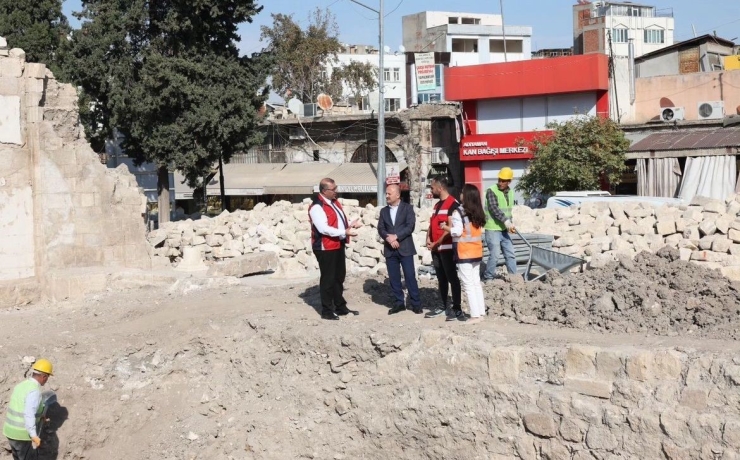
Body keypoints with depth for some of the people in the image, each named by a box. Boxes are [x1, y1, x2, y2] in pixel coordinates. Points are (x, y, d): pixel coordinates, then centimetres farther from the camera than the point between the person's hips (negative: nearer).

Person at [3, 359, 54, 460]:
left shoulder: (21, 385, 8)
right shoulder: (35, 391, -20)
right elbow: (29, 414, -33)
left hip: (10, 430, 8)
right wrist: (33, 435, -41)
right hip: (23, 434, -8)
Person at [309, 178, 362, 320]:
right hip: (325, 248, -9)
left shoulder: (334, 202, 12)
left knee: (339, 277, 17)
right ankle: (327, 311, 8)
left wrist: (350, 224, 6)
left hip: (338, 245, 9)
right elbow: (323, 229, -26)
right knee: (328, 278, -1)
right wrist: (345, 232, -27)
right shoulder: (317, 207, -18)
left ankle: (340, 307, 29)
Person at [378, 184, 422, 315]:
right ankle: (399, 303, 14)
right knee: (394, 278, 5)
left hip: (405, 248, -4)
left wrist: (396, 236, -17)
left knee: (410, 277, -4)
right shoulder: (384, 211, 13)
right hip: (390, 249, 4)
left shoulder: (408, 208, 1)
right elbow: (380, 229, 4)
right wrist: (389, 238, -14)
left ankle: (416, 303, 4)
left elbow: (410, 226, -10)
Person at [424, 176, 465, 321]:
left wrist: (436, 243, -12)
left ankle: (457, 309, 0)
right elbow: (432, 223, 19)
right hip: (436, 249, 8)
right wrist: (428, 239, 1)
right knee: (441, 278, 13)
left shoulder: (453, 204, -13)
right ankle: (443, 306, 20)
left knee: (452, 278, -4)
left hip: (447, 248, -8)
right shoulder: (437, 205, 16)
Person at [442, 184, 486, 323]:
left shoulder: (458, 212, -13)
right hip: (476, 252, 7)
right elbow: (480, 230, 9)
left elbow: (457, 231, -18)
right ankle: (481, 312, 15)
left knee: (468, 284, -4)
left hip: (464, 253, -7)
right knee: (476, 283, 13)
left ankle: (475, 315, -5)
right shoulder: (478, 212, 7)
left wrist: (446, 227, -3)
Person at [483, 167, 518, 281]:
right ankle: (488, 279, 5)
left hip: (504, 230, 7)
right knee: (494, 256, -7)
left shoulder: (510, 192, 9)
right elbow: (494, 208, -23)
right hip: (492, 229, -7)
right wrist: (506, 221, -30)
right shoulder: (491, 191, -13)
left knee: (510, 254, 9)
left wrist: (510, 224, 5)